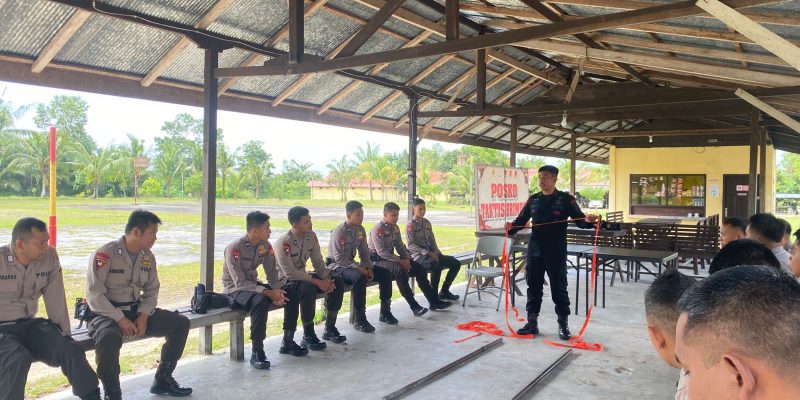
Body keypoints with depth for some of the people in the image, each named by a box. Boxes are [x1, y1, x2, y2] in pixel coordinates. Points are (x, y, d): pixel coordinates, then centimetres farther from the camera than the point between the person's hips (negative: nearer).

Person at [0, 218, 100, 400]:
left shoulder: (50, 257, -4)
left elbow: (56, 300, 0)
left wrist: (64, 334, 2)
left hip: (29, 324, 4)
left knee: (71, 350, -13)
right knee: (19, 358, -32)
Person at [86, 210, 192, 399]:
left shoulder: (148, 257, 4)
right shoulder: (104, 254, -16)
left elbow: (151, 291, 9)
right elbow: (95, 295, -19)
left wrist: (143, 316, -8)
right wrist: (120, 319, -23)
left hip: (136, 311, 7)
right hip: (107, 313, -6)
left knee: (181, 322, -4)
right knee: (109, 337, -40)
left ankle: (162, 379, 9)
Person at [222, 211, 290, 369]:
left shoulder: (265, 246, -3)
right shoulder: (235, 248, -23)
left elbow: (272, 274, 0)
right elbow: (240, 282, -27)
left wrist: (277, 290, -21)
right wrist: (268, 293, -33)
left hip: (253, 284, 7)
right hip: (234, 289, -7)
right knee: (260, 301, -37)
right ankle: (257, 352, -29)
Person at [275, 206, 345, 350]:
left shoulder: (311, 236, -3)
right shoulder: (284, 243, -24)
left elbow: (318, 262, 3)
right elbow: (290, 273, -27)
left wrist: (327, 278, -17)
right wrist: (318, 282, -27)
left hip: (302, 276, 7)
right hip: (286, 281, -7)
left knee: (337, 282, -10)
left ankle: (329, 328, 2)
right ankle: (308, 336, -23)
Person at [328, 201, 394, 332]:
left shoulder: (360, 230, 2)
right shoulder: (339, 231, -20)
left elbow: (364, 252, 10)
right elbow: (339, 258, -23)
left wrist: (368, 268, -7)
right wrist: (359, 268, -26)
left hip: (351, 264, 8)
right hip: (337, 266, -8)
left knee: (385, 273, -1)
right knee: (360, 277, -38)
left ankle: (385, 311, 13)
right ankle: (360, 320, -30)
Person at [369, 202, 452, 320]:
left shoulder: (395, 228, 9)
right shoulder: (378, 229, -17)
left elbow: (400, 246, 13)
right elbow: (381, 252, -23)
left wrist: (407, 259, -7)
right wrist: (400, 260, -23)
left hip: (391, 257, 9)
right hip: (377, 260, -8)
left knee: (419, 268, -3)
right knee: (400, 270, -36)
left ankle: (433, 301, 3)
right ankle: (414, 306, -33)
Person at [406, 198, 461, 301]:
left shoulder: (427, 223, 15)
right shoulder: (410, 225, -6)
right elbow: (411, 245, -14)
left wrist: (436, 252, -1)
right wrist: (427, 253, -22)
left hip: (431, 253, 8)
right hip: (418, 255, -8)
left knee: (456, 263, -4)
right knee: (437, 265, -38)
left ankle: (444, 291, 5)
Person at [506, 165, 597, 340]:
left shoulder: (565, 199, -2)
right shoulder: (533, 200, 9)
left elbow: (579, 219, -6)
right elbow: (522, 219, 10)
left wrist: (588, 221, -29)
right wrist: (511, 227, -10)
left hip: (556, 252, -4)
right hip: (534, 250, 4)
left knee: (558, 288, 2)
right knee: (533, 286, 10)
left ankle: (563, 324, 15)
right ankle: (532, 322, 20)